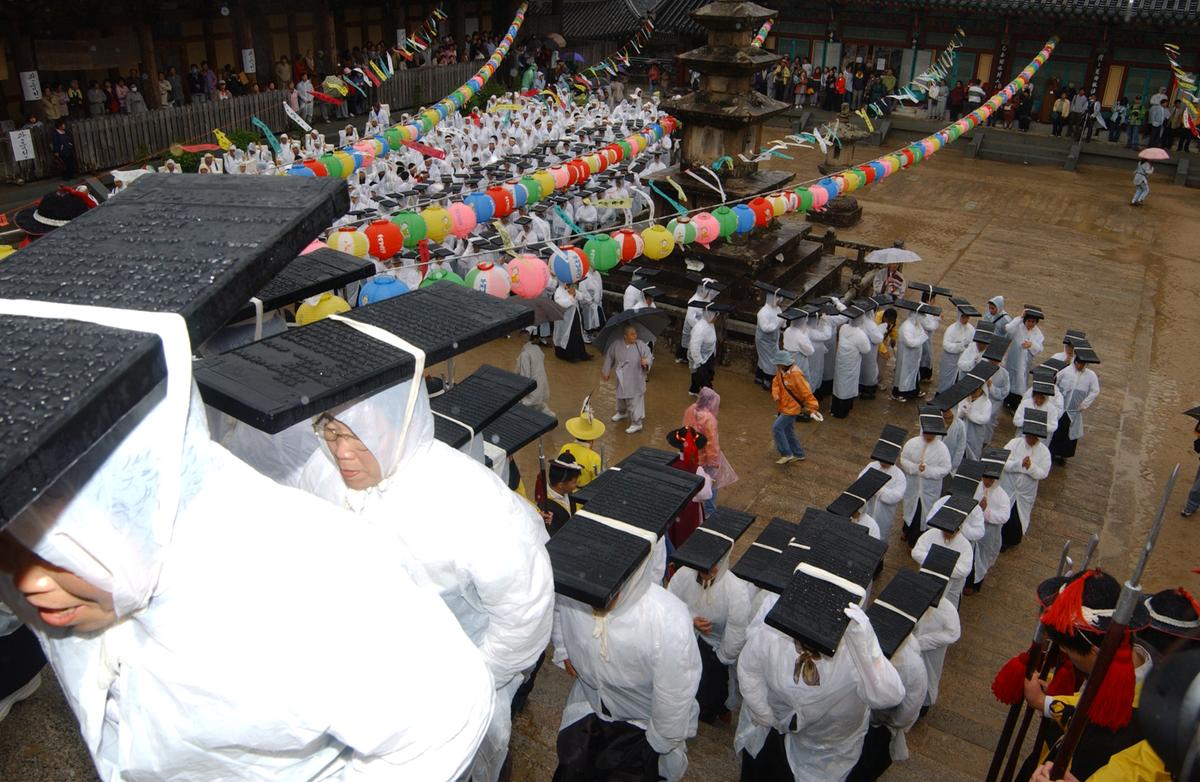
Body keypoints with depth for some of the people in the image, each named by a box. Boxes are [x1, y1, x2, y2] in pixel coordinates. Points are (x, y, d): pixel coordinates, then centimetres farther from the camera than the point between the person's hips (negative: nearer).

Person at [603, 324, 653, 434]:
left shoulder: (641, 345, -17)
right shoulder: (616, 345, -9)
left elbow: (650, 356, -12)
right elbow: (609, 357, 4)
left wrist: (646, 361, -36)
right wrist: (606, 371, 9)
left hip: (635, 380, -5)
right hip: (621, 379, 5)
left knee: (634, 401, -3)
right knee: (621, 397, 27)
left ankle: (636, 423, 10)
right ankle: (622, 413, 56)